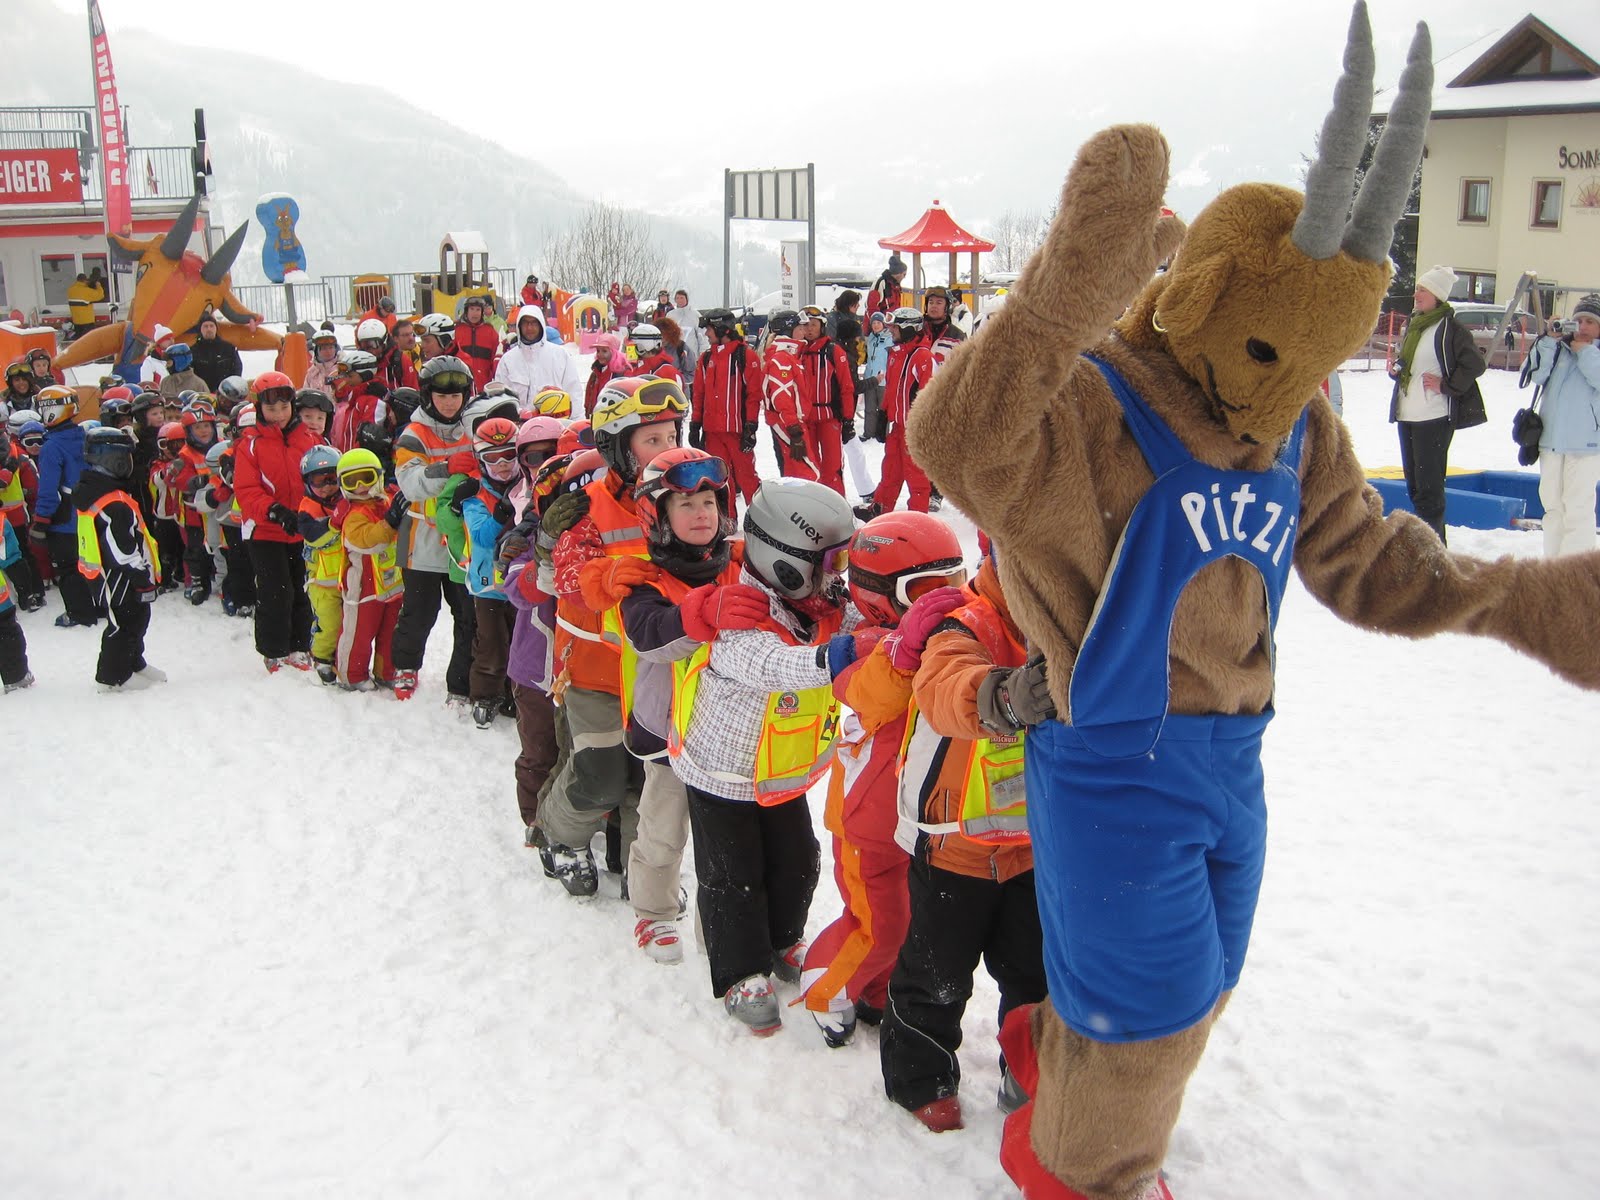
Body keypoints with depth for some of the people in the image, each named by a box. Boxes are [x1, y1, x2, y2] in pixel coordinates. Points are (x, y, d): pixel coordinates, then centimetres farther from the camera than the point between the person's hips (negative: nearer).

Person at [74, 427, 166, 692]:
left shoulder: (88, 491, 8)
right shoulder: (114, 504, -26)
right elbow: (124, 550, -26)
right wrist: (144, 578, -18)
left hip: (100, 572, 10)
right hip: (120, 578, -10)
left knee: (135, 619, 21)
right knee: (125, 623, 2)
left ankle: (133, 664, 35)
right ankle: (114, 677, 11)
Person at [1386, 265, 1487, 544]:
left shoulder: (1449, 327, -10)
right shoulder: (1414, 325, 15)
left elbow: (1475, 363, -13)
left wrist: (1446, 386, -14)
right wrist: (1396, 369, 8)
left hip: (1434, 416, -9)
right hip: (1407, 415, 9)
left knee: (1429, 482, -8)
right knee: (1413, 479, 13)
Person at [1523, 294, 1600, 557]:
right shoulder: (1560, 348, 12)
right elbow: (1536, 374, -2)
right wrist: (1549, 340, -9)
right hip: (1551, 439, 5)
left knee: (1577, 507, -9)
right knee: (1552, 504, 14)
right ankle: (1552, 561, 24)